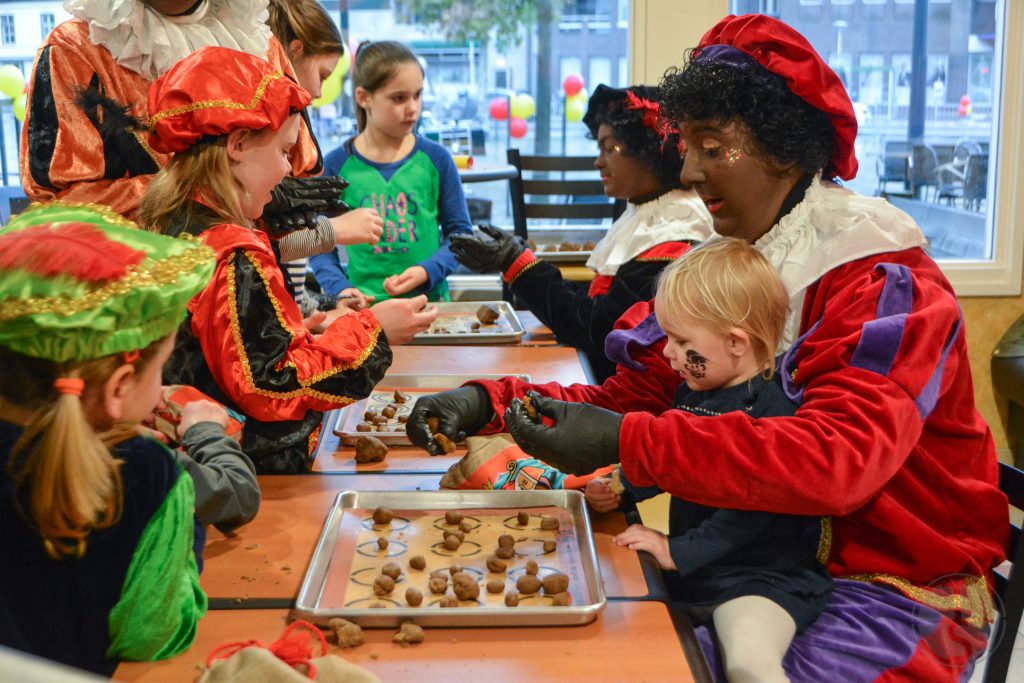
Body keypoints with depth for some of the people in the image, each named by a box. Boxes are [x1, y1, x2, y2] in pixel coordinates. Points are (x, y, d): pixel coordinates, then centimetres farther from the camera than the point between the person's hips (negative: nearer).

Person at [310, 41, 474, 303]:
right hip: (365, 304, 0)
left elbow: (460, 231, 9)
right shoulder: (336, 164, 4)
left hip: (430, 299, 0)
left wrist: (427, 271, -6)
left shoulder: (435, 158, 5)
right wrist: (341, 289, -9)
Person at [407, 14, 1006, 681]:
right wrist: (490, 401, -14)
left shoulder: (885, 282, -19)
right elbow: (629, 396, 2)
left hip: (902, 582, -6)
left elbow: (838, 460, -34)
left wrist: (625, 441, -38)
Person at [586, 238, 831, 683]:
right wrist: (619, 489, 8)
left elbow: (751, 511, -25)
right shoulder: (693, 393, 9)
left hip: (760, 576, -9)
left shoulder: (773, 412, -19)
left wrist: (678, 551, -24)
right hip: (690, 573, 9)